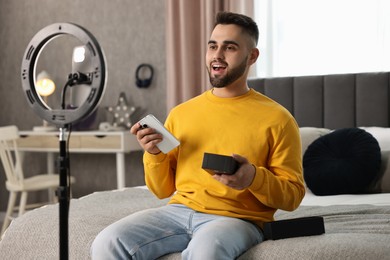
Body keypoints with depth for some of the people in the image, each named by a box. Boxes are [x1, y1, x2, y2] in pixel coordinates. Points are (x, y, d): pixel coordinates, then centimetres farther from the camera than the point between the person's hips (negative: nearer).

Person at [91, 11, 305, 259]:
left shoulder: (276, 118, 2)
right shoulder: (181, 113, 14)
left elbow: (293, 195, 1)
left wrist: (254, 178, -18)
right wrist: (155, 154, -3)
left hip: (236, 219, -4)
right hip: (179, 211, 4)